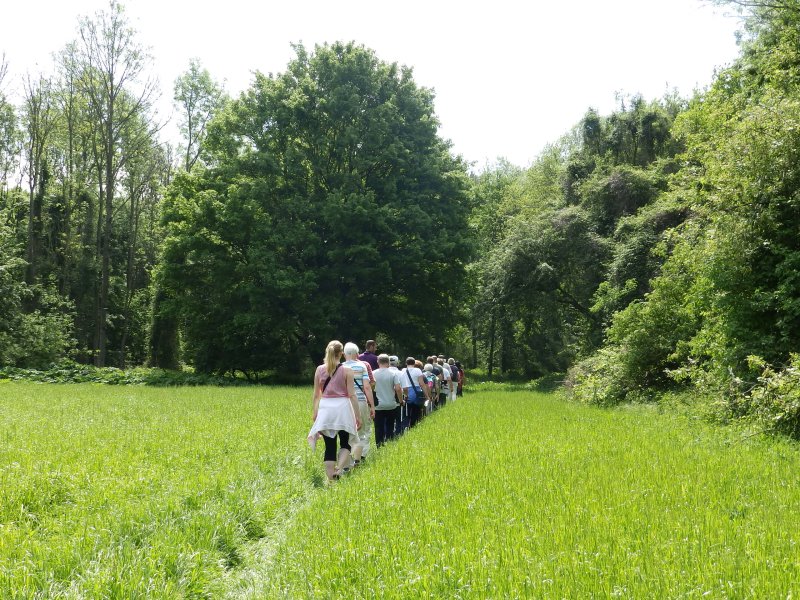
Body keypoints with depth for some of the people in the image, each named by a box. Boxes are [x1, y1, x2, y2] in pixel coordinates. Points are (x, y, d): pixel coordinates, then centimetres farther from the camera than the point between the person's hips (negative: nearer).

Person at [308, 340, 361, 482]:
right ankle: (339, 470, -12)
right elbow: (352, 395, -5)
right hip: (343, 408, -2)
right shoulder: (347, 370, -4)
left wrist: (315, 412, 22)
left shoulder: (319, 370, 3)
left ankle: (331, 478, 4)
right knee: (345, 443, 12)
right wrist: (357, 416, -1)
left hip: (325, 409, 2)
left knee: (329, 446, 6)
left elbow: (316, 394, 9)